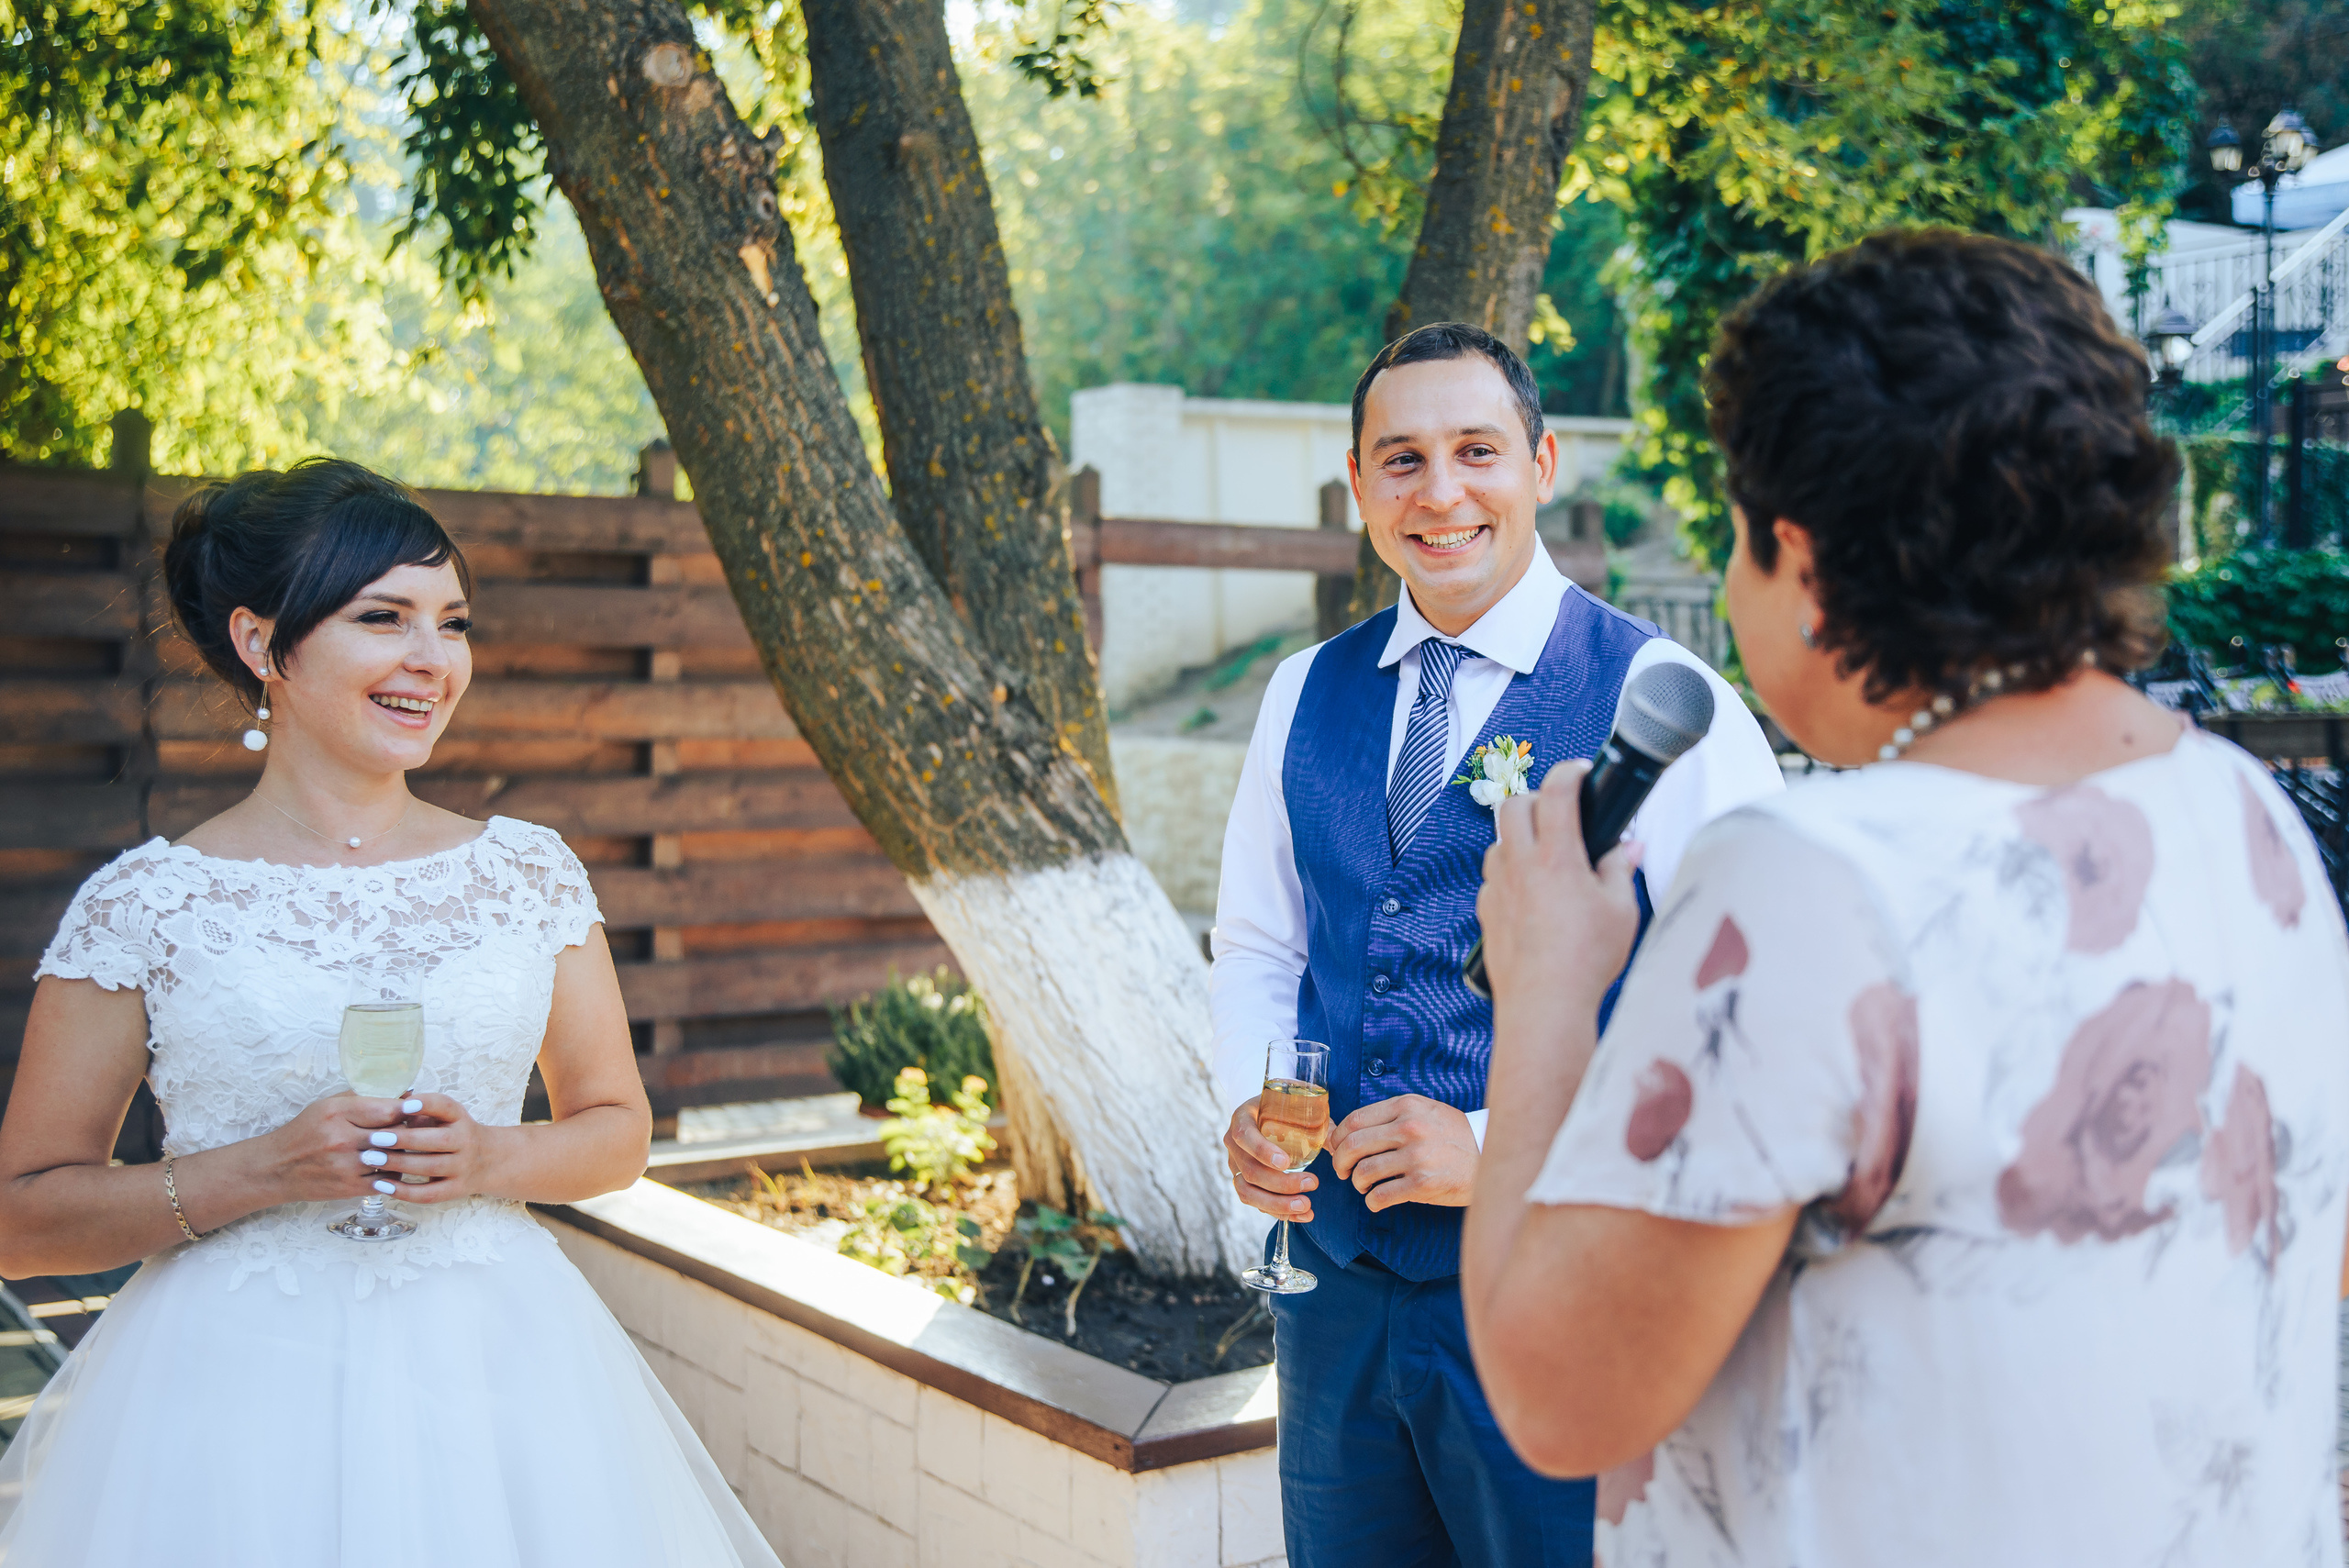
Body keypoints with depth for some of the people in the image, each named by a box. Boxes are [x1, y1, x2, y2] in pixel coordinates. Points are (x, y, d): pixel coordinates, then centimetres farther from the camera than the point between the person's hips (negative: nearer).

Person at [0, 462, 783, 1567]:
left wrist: (491, 1160, -10)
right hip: (237, 1386, -2)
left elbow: (616, 1129, 10)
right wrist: (260, 1171, -16)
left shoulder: (530, 874, 2)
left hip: (500, 1374, 2)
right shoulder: (146, 905, -5)